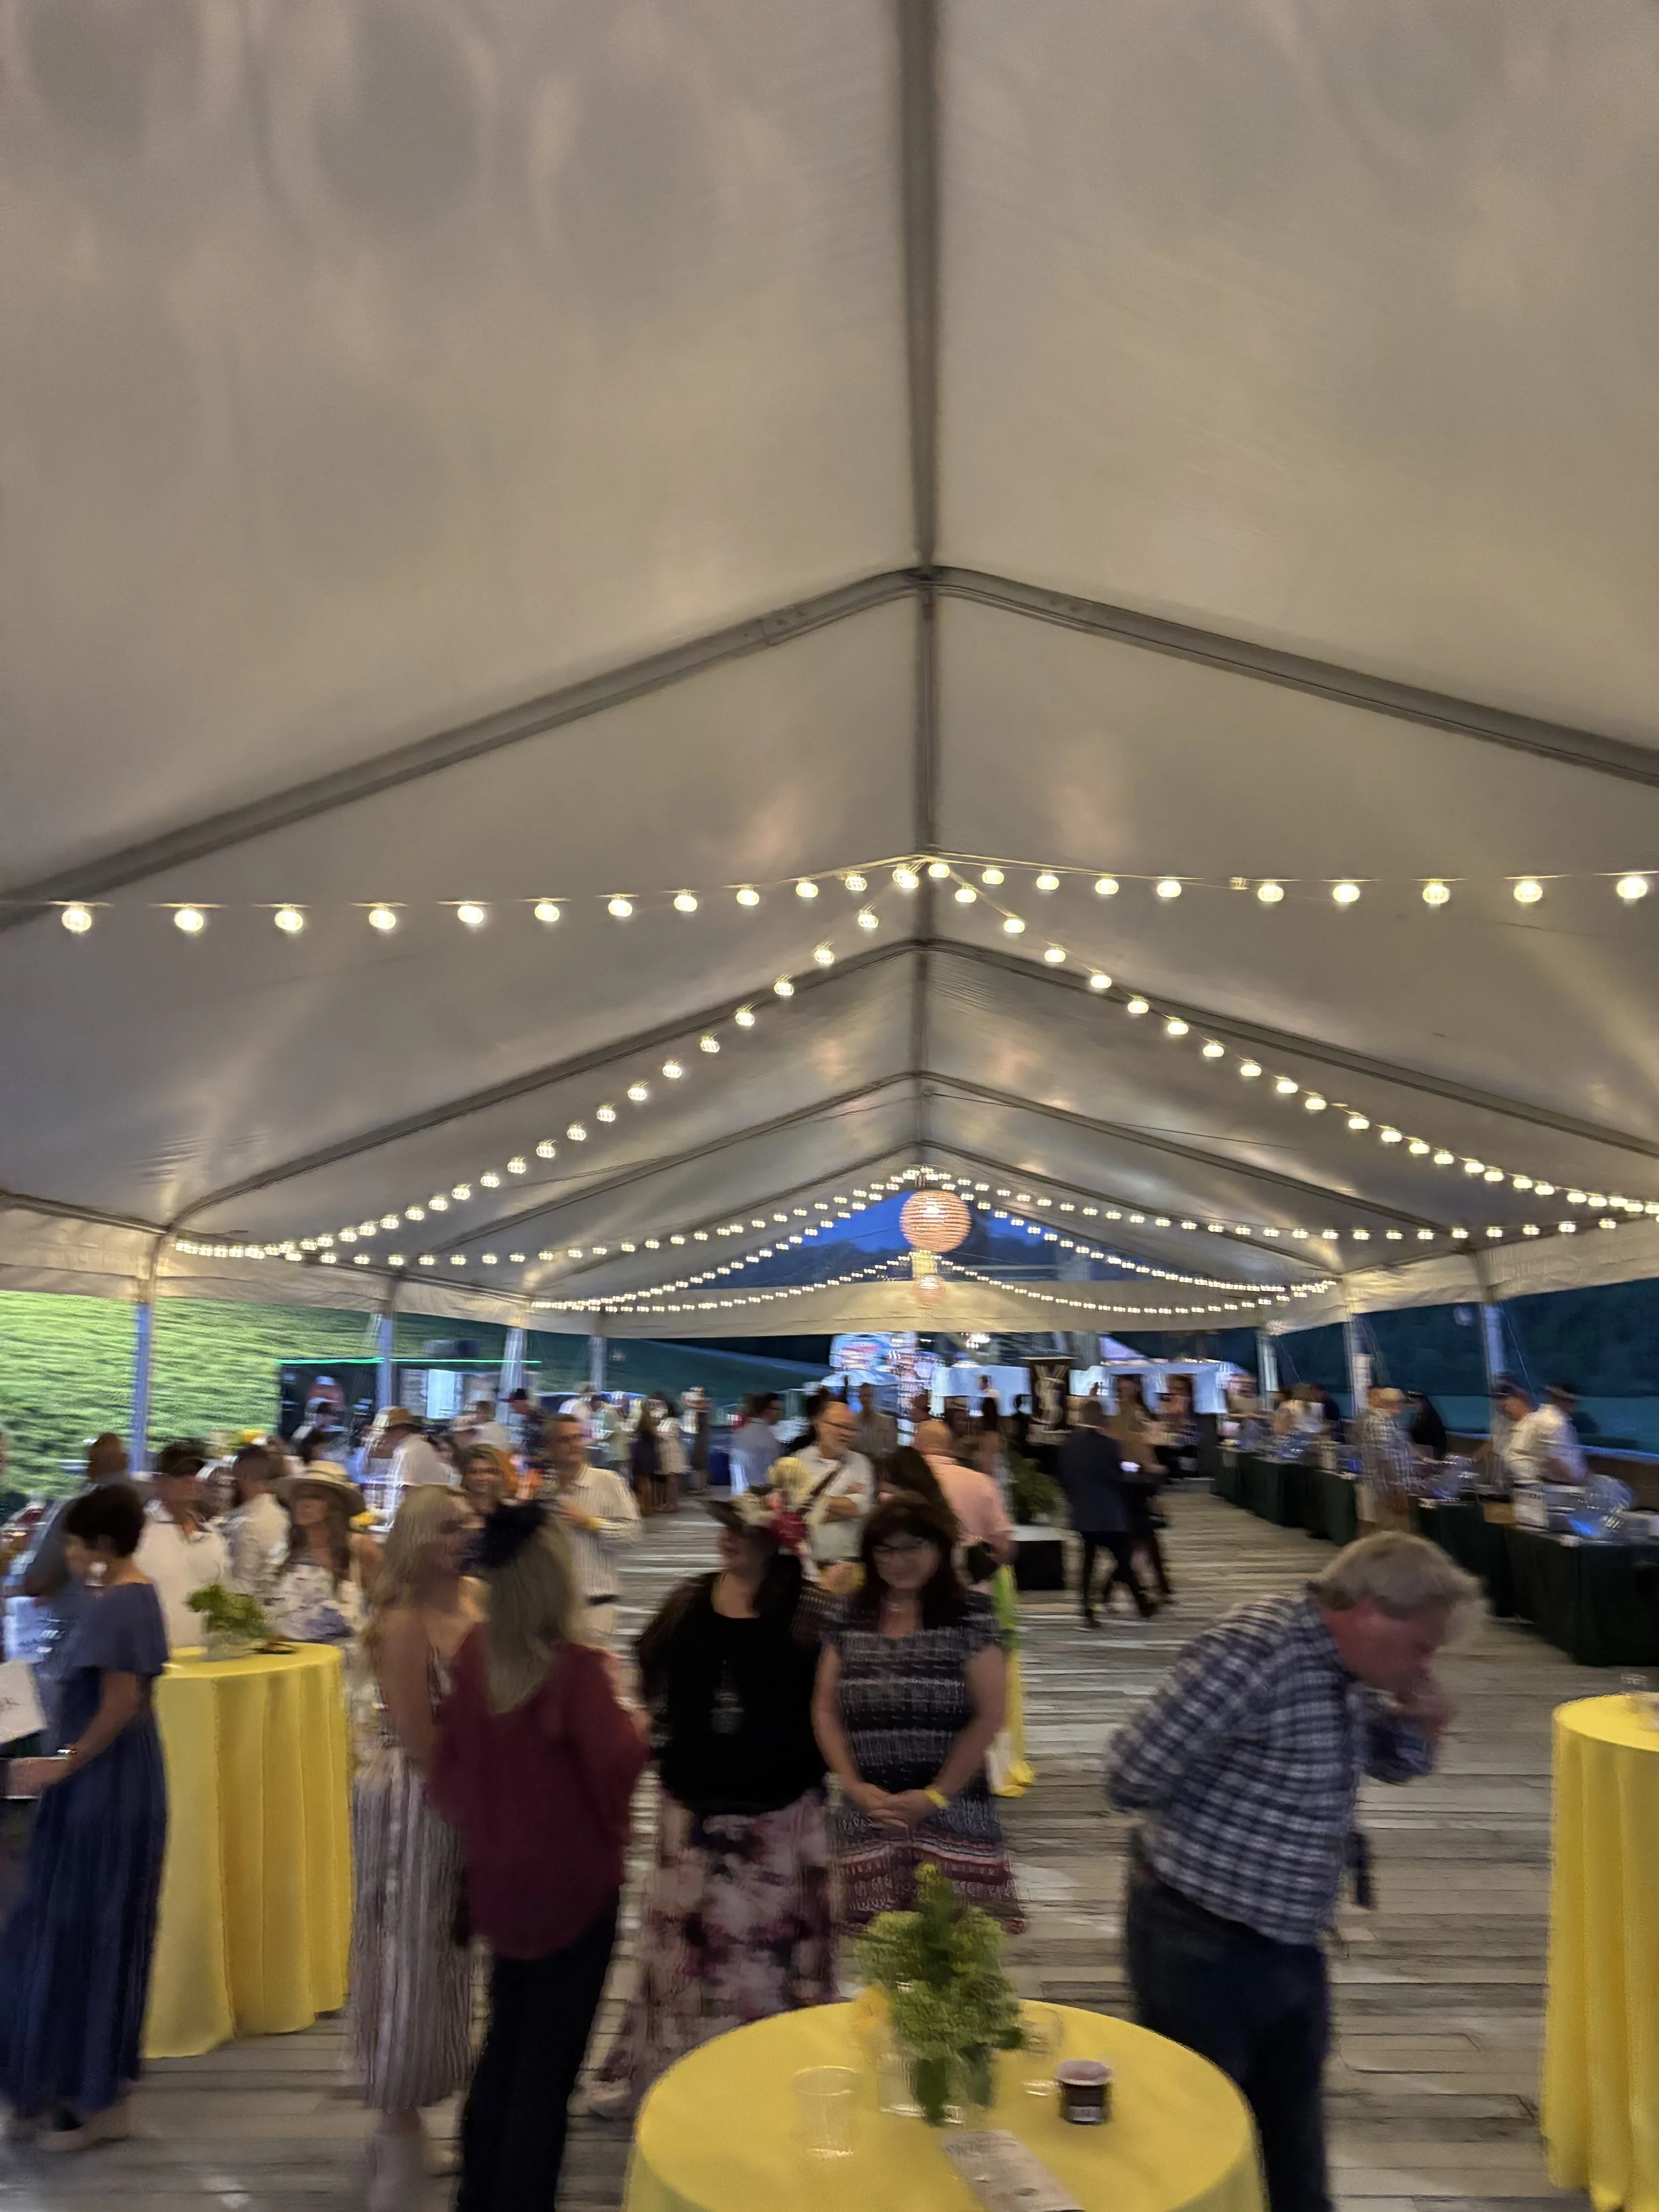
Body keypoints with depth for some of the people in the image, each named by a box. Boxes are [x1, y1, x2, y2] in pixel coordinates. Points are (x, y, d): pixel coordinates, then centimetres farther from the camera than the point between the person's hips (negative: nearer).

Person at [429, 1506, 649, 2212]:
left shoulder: (475, 1652, -7)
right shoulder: (577, 1666, -26)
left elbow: (450, 1755, 3)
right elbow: (616, 1761, -31)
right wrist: (635, 1723, -11)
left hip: (500, 1876, 7)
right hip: (572, 1882, -6)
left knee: (505, 2039, 25)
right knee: (550, 2060, 9)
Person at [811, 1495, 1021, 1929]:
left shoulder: (970, 1616, -5)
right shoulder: (851, 1618, 6)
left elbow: (989, 1716, -7)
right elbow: (825, 1710, 9)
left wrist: (936, 1795, -9)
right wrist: (853, 1785, -2)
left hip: (952, 1815, -3)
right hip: (868, 1816, 3)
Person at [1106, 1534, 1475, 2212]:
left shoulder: (1346, 1668, -2)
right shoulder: (1253, 1649, -30)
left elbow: (1389, 1763, 16)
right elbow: (1134, 1776, -28)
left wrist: (1421, 1725, -7)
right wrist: (1222, 1802, -10)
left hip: (1292, 1943, 8)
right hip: (1203, 1945, -8)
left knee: (1292, 2130, 26)